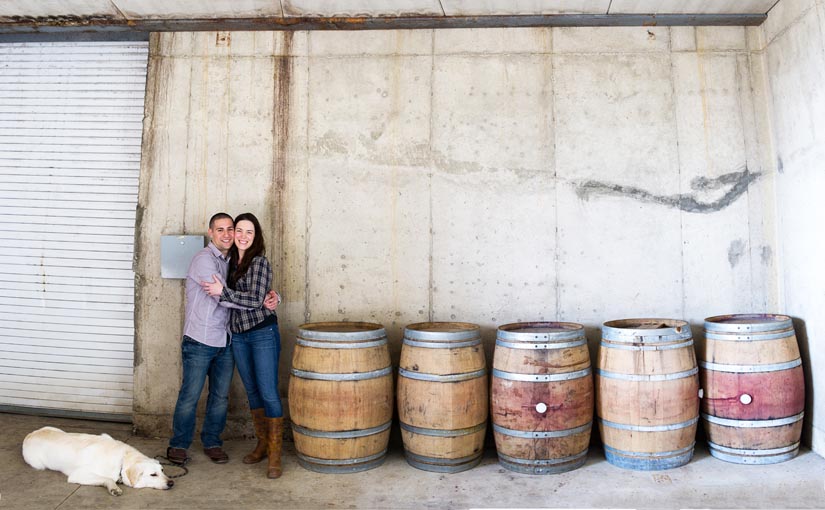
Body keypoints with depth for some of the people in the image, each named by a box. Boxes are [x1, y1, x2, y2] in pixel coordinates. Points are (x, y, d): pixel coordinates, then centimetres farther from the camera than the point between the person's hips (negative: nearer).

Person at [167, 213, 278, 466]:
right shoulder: (204, 259, -10)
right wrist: (260, 302, -16)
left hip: (225, 341, 6)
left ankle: (212, 442, 26)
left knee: (220, 396, 11)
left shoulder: (232, 262, 11)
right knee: (190, 395, 2)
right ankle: (178, 445, 19)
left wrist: (273, 297, -10)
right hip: (200, 340, -6)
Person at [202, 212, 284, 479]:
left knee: (268, 393, -6)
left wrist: (223, 291, -17)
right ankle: (262, 444, 26)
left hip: (262, 333, -6)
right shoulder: (231, 261, 9)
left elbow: (256, 299, -18)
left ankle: (275, 454, 2)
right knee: (252, 391, 13)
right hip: (238, 335, 7)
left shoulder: (260, 262, -10)